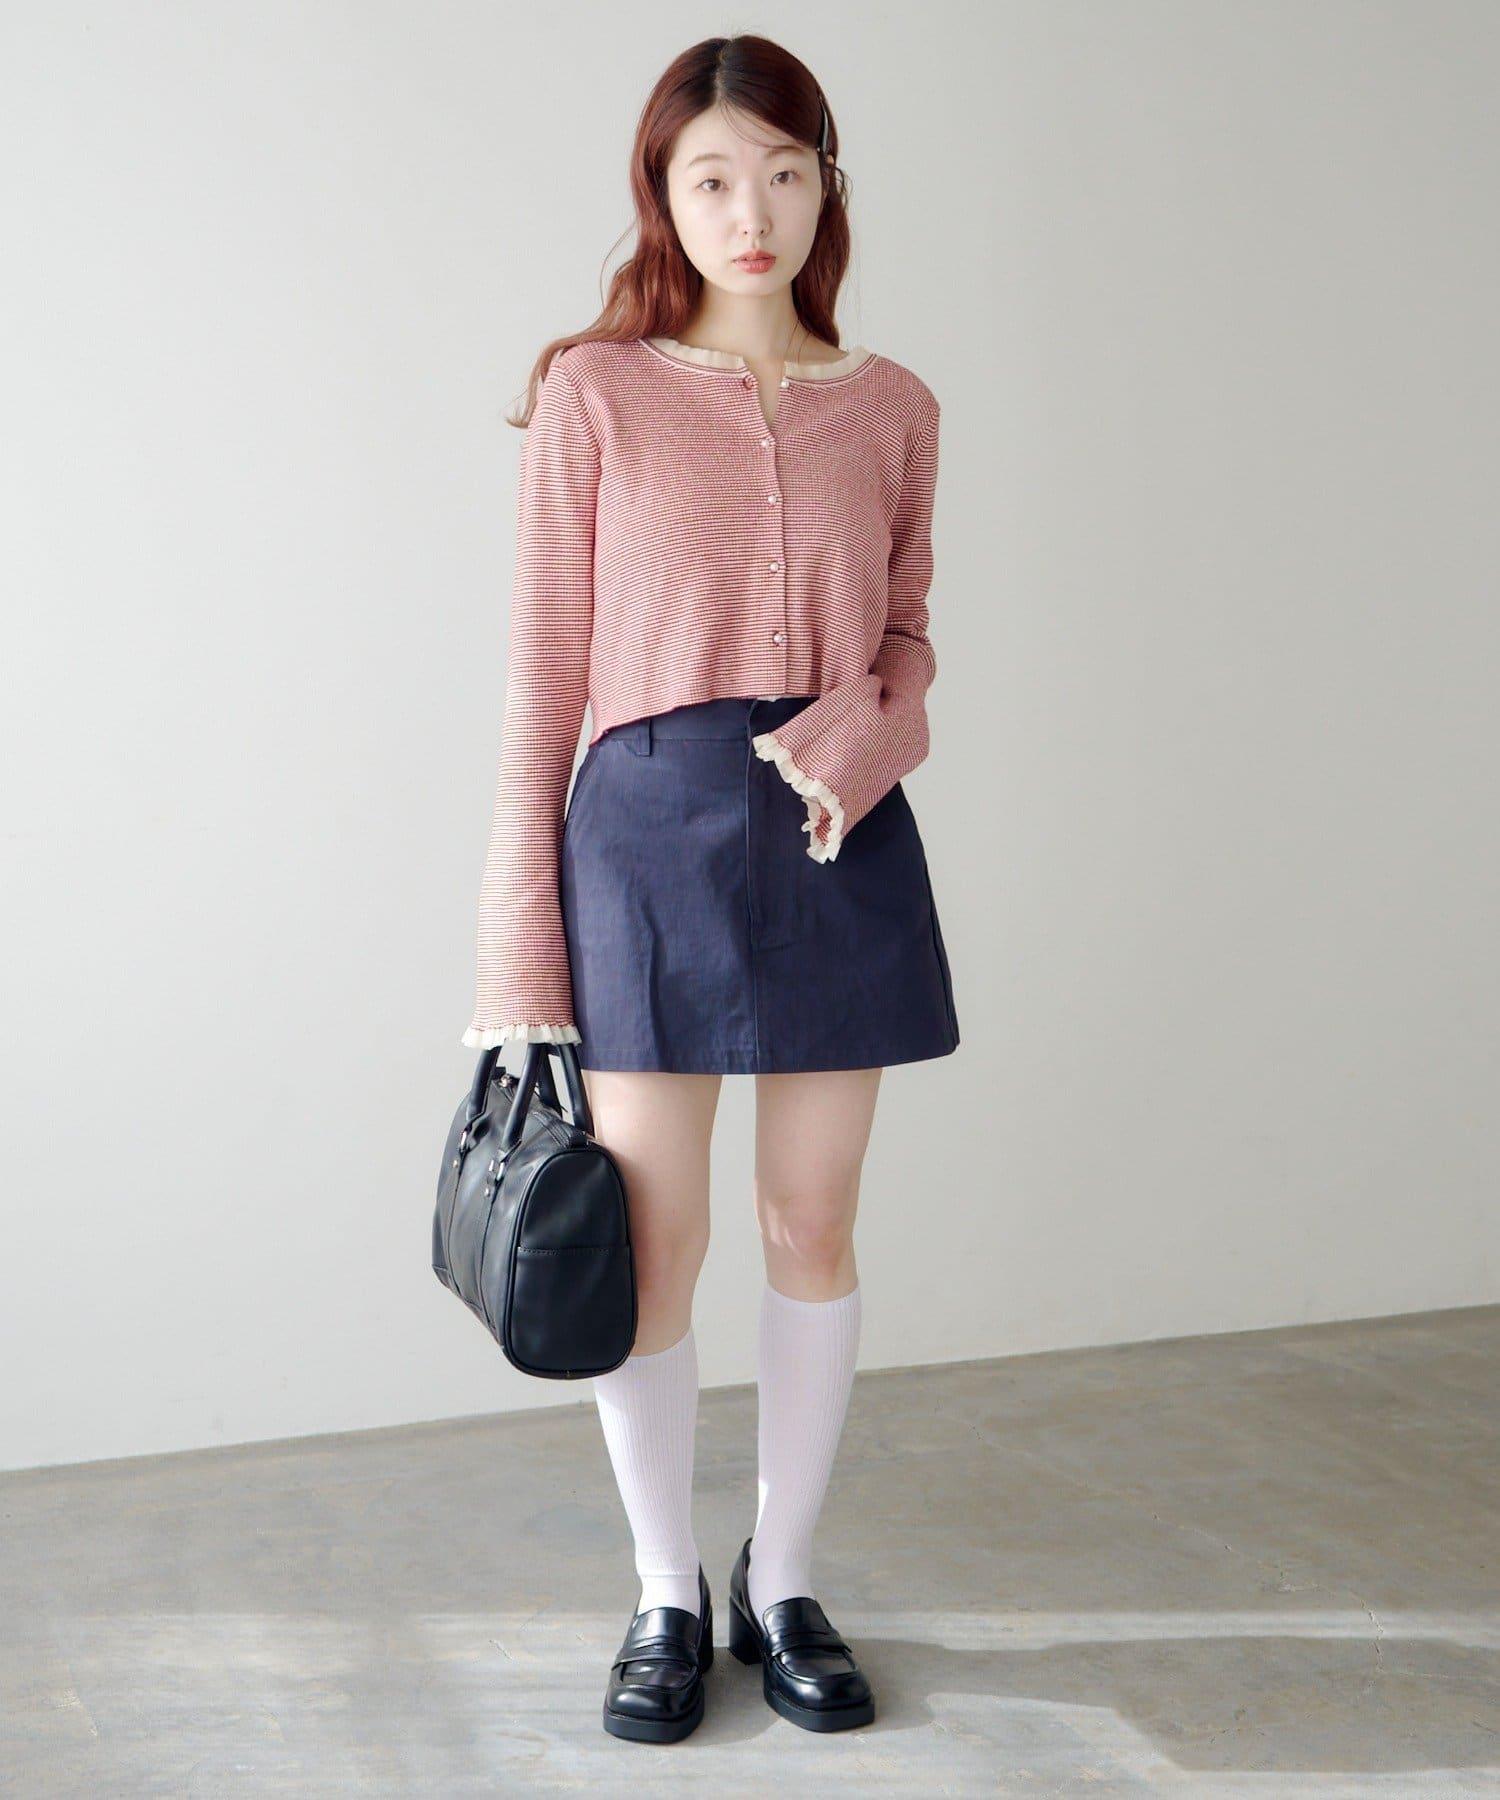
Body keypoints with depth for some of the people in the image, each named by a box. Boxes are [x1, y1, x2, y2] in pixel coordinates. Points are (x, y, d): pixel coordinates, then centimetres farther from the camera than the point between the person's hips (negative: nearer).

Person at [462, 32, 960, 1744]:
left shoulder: (891, 408, 8)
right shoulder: (595, 393, 1)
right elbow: (543, 671, -1)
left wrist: (863, 736, -9)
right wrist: (517, 949, -4)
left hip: (841, 837, 3)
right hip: (652, 825, -2)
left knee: (814, 1226, 9)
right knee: (652, 1239, 2)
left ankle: (782, 1581, 28)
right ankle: (667, 1593, 24)